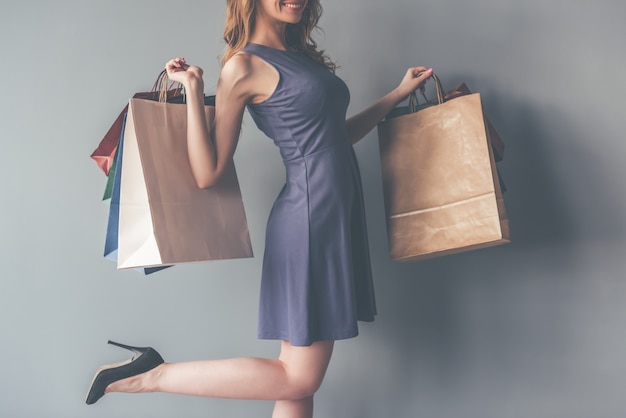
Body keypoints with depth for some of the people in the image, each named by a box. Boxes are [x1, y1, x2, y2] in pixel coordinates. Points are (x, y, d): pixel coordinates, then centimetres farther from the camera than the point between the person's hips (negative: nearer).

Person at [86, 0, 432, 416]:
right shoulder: (244, 65, -9)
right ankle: (153, 375, 8)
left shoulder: (299, 54, 16)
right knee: (297, 379, -2)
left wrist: (399, 93, 24)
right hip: (309, 220, -8)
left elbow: (333, 136, 22)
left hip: (338, 217, 8)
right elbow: (208, 173, -10)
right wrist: (193, 90, -15)